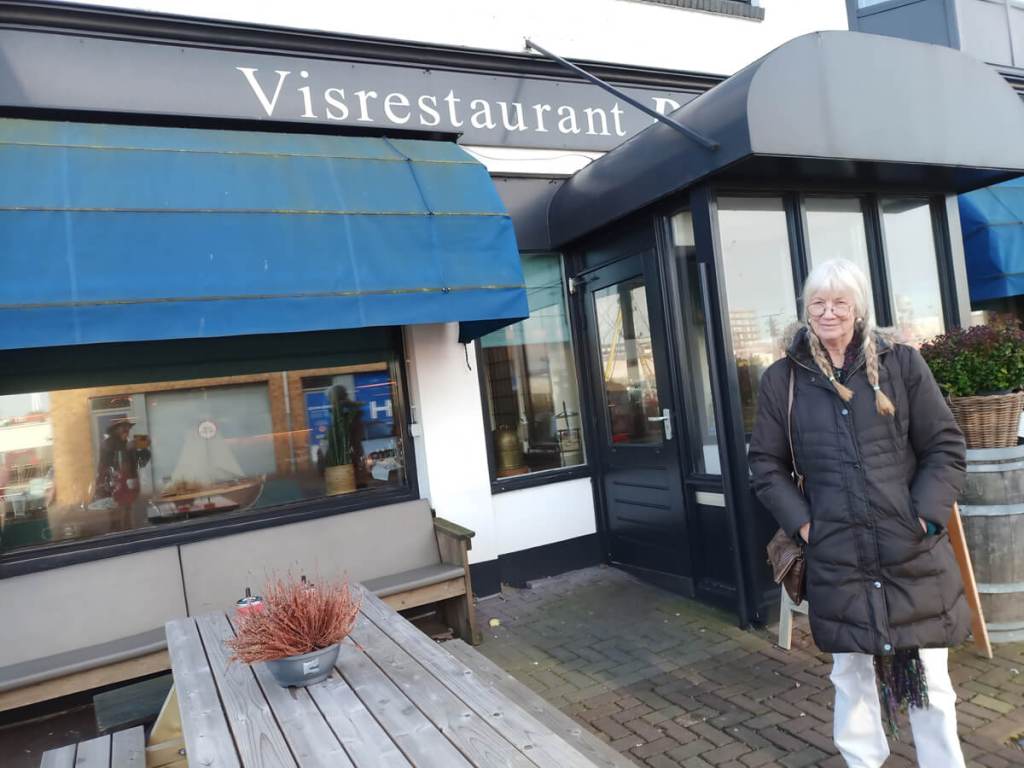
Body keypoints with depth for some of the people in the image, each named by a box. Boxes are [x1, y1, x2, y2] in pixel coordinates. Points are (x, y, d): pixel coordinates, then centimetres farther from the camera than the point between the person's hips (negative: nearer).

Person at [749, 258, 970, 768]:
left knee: (930, 678, 14)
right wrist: (801, 522, -6)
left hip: (914, 554, 0)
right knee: (851, 676, 15)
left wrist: (925, 515, -9)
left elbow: (946, 447, 2)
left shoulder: (901, 363, 1)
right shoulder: (782, 379, 1)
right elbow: (765, 464, 5)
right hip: (835, 558, 0)